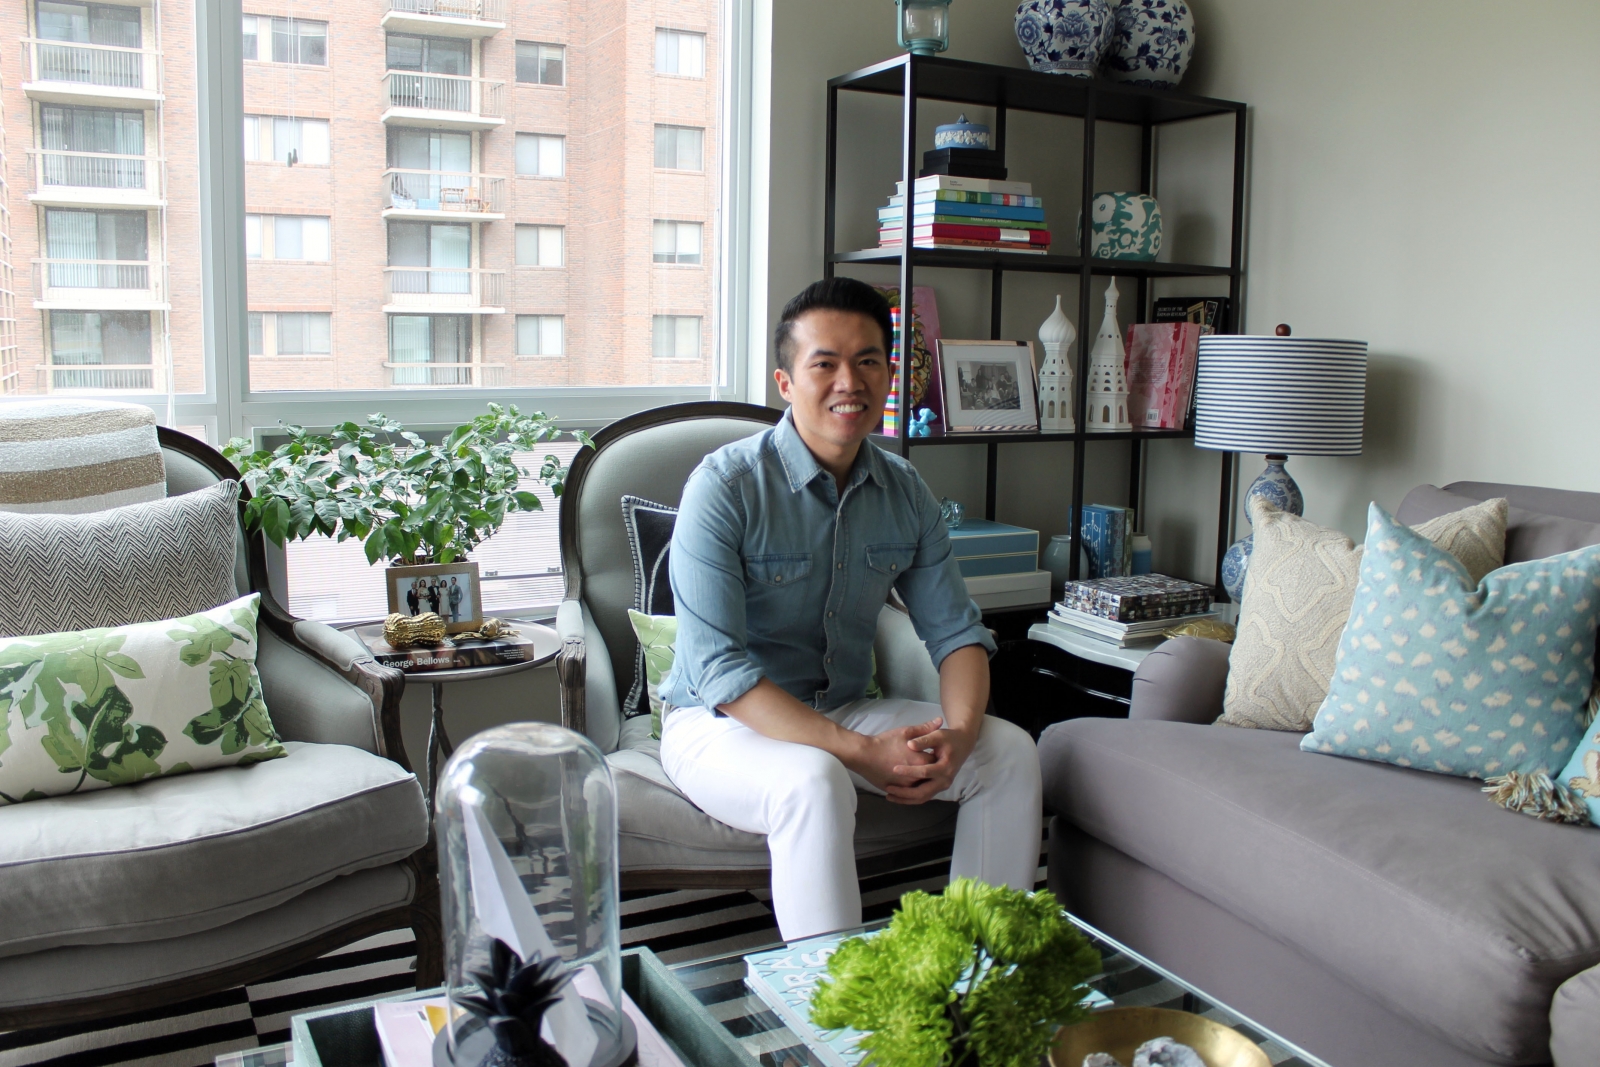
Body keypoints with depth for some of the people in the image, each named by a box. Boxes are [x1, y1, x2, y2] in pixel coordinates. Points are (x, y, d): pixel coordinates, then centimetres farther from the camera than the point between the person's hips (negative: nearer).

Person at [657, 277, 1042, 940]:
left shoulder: (904, 493, 2)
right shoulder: (724, 487, -18)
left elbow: (956, 630, 4)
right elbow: (718, 670, -24)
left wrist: (959, 734, -18)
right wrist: (860, 753, -30)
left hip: (845, 711, 6)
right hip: (720, 722, -6)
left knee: (1010, 751, -8)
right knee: (814, 783, -36)